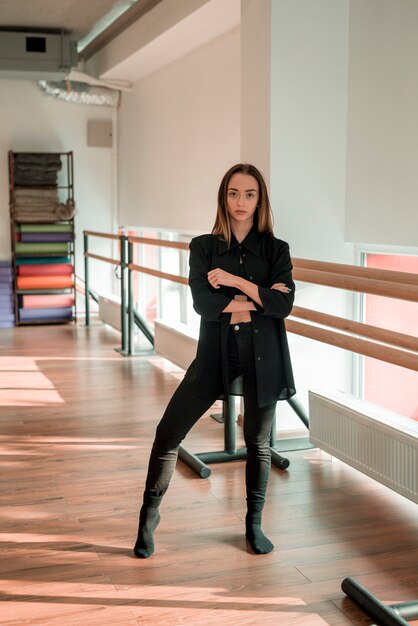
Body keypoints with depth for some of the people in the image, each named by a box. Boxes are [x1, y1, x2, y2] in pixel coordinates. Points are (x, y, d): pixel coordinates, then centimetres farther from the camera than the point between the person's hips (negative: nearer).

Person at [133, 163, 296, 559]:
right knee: (168, 434, -2)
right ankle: (149, 515, 18)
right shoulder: (203, 247, 2)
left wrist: (236, 281, -16)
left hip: (262, 355, 0)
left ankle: (254, 524, 31)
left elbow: (284, 304, -11)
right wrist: (258, 300, -11)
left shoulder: (275, 250, 3)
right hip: (216, 353, 0)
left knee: (258, 443, 11)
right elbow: (204, 304, -11)